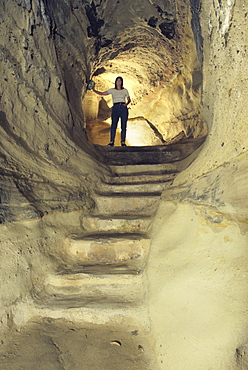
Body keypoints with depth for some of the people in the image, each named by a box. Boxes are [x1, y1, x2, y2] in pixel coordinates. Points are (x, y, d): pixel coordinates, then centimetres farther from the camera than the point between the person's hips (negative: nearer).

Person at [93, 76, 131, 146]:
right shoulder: (112, 90, 13)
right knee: (113, 125, -10)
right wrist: (94, 90, 0)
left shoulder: (125, 90, 14)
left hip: (123, 108, 1)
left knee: (123, 125, -2)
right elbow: (101, 93, 11)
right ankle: (111, 141, -7)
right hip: (115, 108, 0)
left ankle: (123, 142, 2)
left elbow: (129, 99, 17)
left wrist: (126, 104, -4)